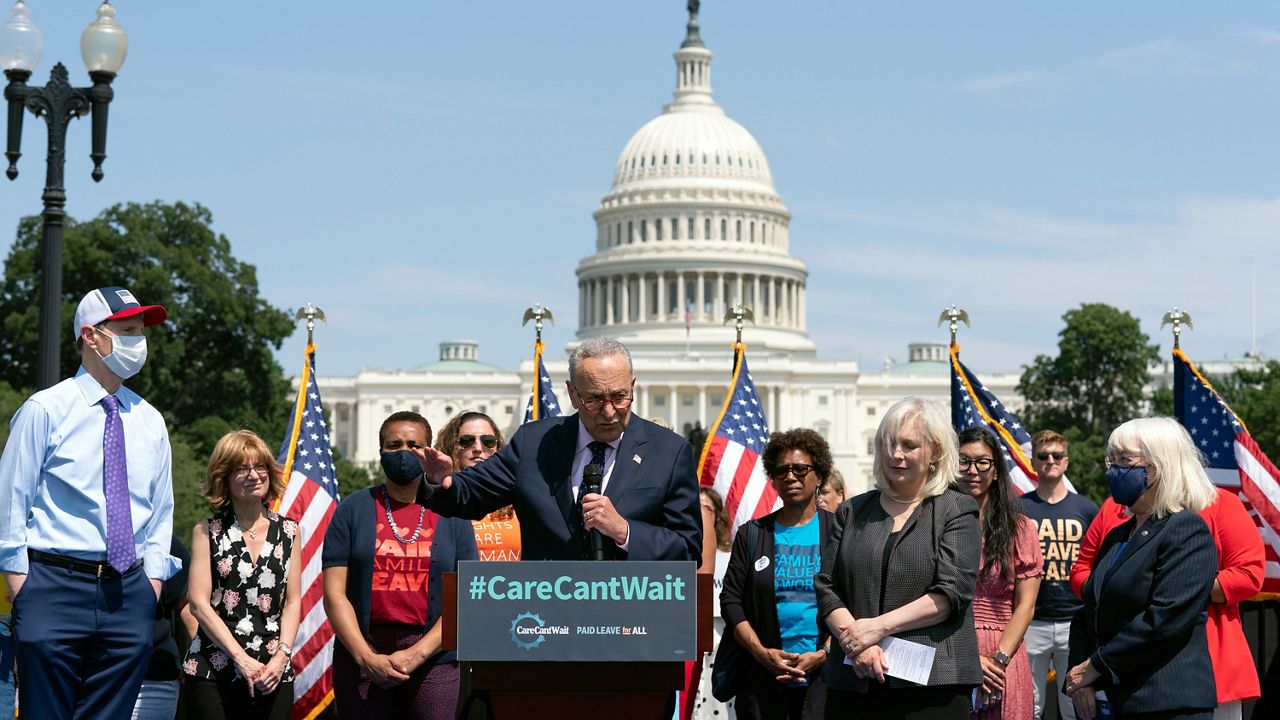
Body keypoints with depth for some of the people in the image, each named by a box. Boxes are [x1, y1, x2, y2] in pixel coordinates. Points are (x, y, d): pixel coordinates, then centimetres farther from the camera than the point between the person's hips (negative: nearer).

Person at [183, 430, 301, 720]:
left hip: (274, 674, 2)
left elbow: (292, 602, 9)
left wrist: (282, 655, -7)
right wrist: (241, 658, -11)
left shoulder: (288, 531, 11)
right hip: (214, 673, -2)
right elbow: (199, 602, -3)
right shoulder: (207, 532, 4)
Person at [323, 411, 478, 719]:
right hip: (360, 654, 0)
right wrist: (366, 657, -9)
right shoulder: (353, 509, 8)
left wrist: (417, 653, -9)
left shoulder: (451, 515, 8)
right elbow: (334, 594, 2)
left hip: (433, 657, 0)